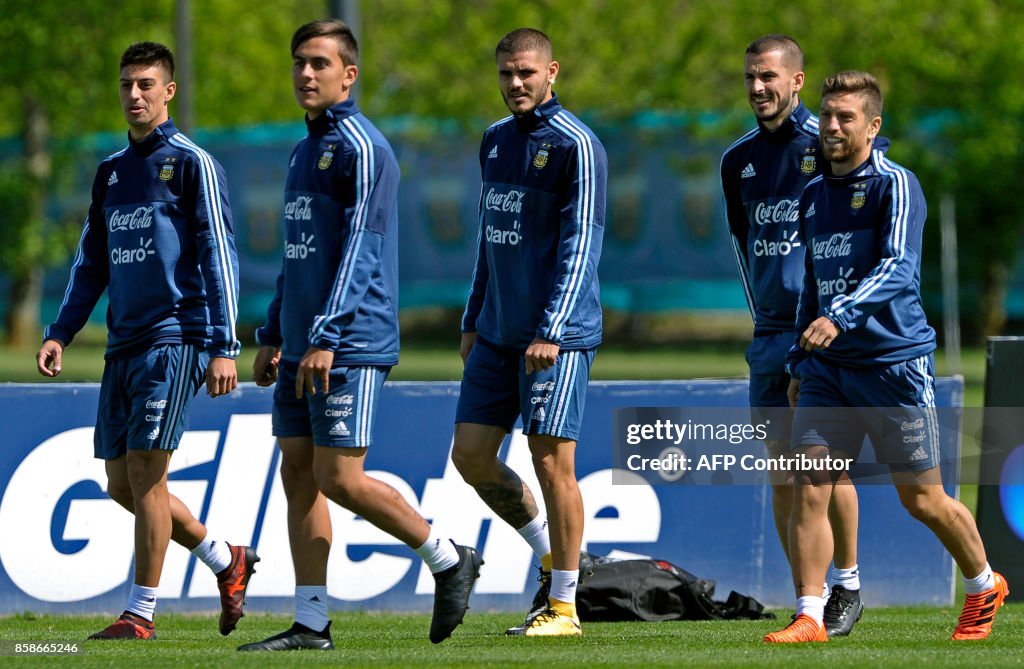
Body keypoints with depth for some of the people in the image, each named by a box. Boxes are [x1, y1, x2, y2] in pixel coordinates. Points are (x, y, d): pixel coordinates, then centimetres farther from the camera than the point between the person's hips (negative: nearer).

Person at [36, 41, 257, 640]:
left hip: (175, 339, -8)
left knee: (145, 471, -12)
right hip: (124, 344, 8)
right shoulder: (112, 172, 16)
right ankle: (227, 561, 24)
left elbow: (219, 258, -9)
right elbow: (92, 264, 22)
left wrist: (225, 348, -15)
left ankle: (141, 614, -6)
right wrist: (61, 334, 11)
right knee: (123, 484, 7)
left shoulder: (192, 163, -4)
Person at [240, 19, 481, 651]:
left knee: (339, 478, -11)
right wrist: (273, 336, 22)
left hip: (351, 343, -9)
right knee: (298, 474, 4)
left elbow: (358, 250, -18)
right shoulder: (305, 151, 18)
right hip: (302, 345, 9)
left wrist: (324, 338, -24)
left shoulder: (361, 147, -10)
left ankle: (448, 560, 7)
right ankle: (311, 624, 5)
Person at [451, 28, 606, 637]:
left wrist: (551, 331, -22)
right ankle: (551, 554, 23)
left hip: (558, 336, -8)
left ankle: (563, 604, 1)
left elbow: (580, 246, -16)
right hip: (497, 335, 8)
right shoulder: (495, 142, 14)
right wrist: (474, 320, 19)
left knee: (552, 460, -7)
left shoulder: (576, 146, -11)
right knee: (471, 456, 5)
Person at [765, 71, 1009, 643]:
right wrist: (801, 361, 19)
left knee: (922, 500, 4)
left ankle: (985, 586, 27)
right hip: (828, 368, 6)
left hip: (895, 360, -6)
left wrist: (840, 317, -36)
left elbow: (896, 268, -23)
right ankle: (810, 618, -6)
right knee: (810, 489, -8)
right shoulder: (814, 196, 13)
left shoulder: (895, 185, -9)